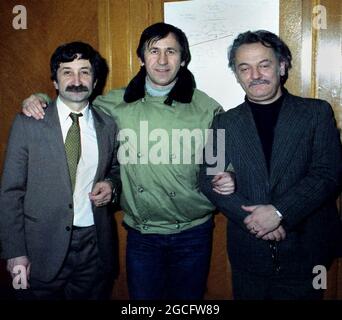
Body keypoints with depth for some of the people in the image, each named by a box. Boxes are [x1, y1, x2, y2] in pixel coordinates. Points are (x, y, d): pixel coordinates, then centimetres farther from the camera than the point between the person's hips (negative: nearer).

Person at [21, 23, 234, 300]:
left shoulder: (207, 108, -7)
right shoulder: (118, 102, -3)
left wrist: (225, 179, -17)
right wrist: (40, 100, -2)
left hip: (192, 234, 0)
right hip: (141, 235, 1)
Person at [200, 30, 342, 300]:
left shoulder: (317, 113, -1)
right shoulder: (224, 123, 4)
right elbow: (209, 179, -2)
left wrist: (279, 212, -19)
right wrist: (251, 218, -16)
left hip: (305, 250, -1)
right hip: (248, 253, 2)